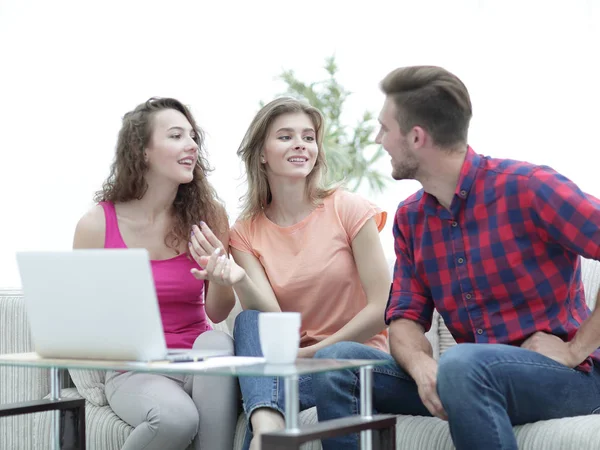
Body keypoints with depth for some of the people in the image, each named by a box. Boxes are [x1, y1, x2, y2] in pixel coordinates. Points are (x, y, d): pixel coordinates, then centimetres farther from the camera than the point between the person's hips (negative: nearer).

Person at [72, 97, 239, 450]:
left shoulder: (208, 215, -1)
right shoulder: (97, 225, -6)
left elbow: (217, 313, 4)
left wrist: (220, 277, -18)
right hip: (134, 369, -2)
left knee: (216, 342, -33)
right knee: (176, 417, -34)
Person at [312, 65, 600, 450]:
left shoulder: (526, 187, -14)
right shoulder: (410, 219, 8)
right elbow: (406, 317, 4)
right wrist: (422, 365, -18)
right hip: (473, 374, 6)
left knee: (463, 365, -36)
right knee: (341, 364, -8)